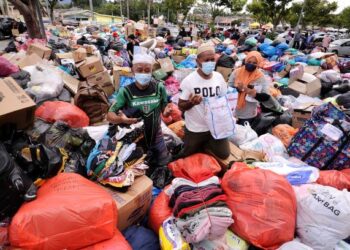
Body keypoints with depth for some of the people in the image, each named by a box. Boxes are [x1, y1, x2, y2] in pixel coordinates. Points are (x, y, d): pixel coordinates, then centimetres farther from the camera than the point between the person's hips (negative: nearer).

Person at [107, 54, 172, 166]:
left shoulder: (159, 88, -12)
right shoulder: (126, 91, -18)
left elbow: (164, 108, -1)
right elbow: (110, 115, -17)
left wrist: (166, 111, -25)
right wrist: (120, 119, -39)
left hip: (156, 136, 2)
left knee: (164, 163, 20)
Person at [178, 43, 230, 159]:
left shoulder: (219, 77, -6)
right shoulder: (188, 81, -19)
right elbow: (181, 106, -13)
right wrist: (191, 103, -33)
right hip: (195, 129, -3)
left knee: (224, 154, 13)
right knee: (188, 156, 16)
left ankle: (206, 144, 38)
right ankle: (200, 144, 46)